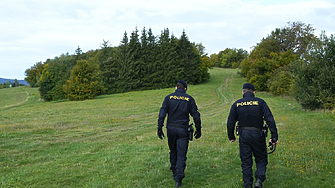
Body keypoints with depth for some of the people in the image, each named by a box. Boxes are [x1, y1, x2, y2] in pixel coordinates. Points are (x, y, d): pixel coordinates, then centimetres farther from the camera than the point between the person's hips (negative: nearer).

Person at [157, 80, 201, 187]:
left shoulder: (169, 97, 2)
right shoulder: (189, 99, 1)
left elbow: (162, 114, -5)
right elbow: (196, 116, 1)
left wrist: (159, 128, -2)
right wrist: (198, 130, 10)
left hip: (171, 129, 2)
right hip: (183, 130, -2)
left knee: (173, 151, 19)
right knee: (181, 154, 0)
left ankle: (174, 172, 33)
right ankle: (179, 178, -10)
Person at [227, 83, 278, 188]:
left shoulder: (236, 104, 3)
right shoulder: (260, 102, -2)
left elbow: (230, 123, 6)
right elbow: (270, 120, -9)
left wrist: (231, 136, 18)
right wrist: (274, 136, -8)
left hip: (243, 135, 1)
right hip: (257, 135, -1)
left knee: (246, 162, 10)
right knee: (261, 159, 13)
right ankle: (259, 179, -6)